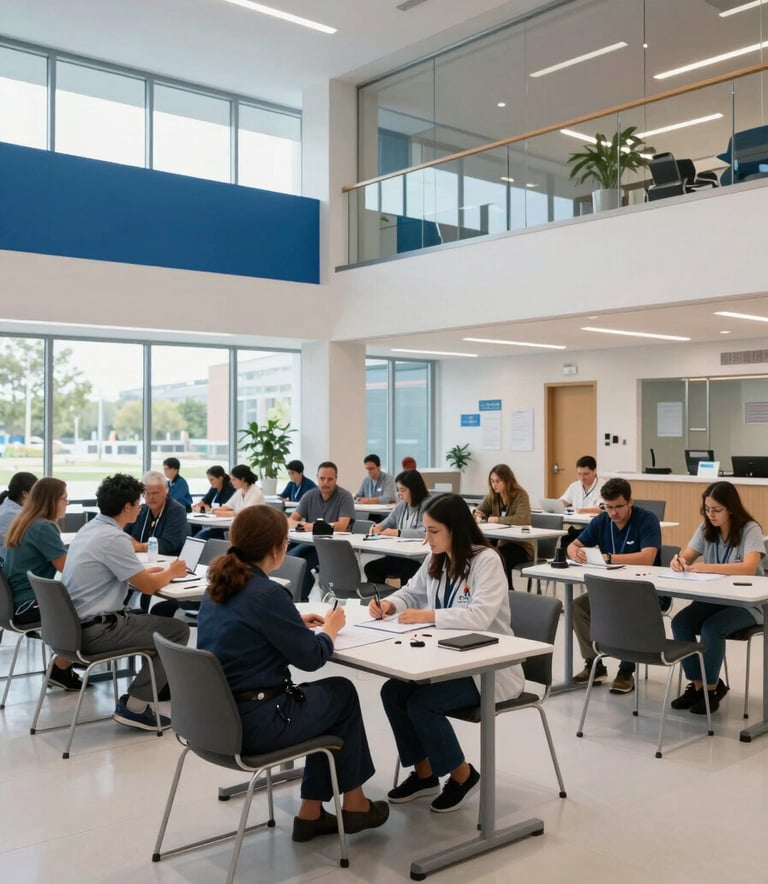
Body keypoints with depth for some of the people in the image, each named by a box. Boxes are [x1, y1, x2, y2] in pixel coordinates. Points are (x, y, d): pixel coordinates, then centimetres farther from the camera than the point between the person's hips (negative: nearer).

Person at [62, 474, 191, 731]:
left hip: (76, 623, 10)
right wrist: (171, 572, 6)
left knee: (147, 617, 25)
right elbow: (148, 586, -13)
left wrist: (162, 571, 15)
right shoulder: (113, 538, -20)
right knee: (178, 631, -3)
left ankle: (136, 694, 21)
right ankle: (134, 706, -2)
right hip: (96, 630, -10)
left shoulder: (90, 528, 9)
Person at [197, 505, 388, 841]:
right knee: (342, 692, 15)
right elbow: (311, 657, -12)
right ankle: (353, 804, 28)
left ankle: (311, 812, 23)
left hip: (217, 714, 8)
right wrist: (330, 628, 6)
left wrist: (296, 622, 17)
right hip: (252, 723, -8)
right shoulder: (267, 593, -21)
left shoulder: (218, 585, 5)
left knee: (327, 697, 22)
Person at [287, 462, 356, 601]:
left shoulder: (345, 496, -5)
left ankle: (300, 599, -11)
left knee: (304, 562, -29)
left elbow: (342, 526, -17)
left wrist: (313, 526, -19)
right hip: (311, 542, 4)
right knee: (289, 557, -25)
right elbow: (291, 520, 3)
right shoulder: (309, 496, 9)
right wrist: (301, 525, -22)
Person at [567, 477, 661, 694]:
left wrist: (608, 558, -36)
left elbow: (648, 558, -31)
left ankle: (626, 670, -17)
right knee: (577, 606, -16)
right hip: (612, 587, 6)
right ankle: (594, 664, -2)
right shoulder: (601, 521, 1)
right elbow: (573, 545, 2)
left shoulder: (647, 520, -17)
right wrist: (575, 552, -23)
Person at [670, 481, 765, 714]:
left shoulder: (750, 530, -14)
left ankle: (712, 687, -10)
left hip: (746, 604, -5)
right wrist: (678, 561, -23)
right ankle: (698, 684, -6)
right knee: (680, 623, -22)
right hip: (713, 599, 5)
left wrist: (707, 567, -39)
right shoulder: (706, 528, 4)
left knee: (712, 627, -32)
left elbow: (749, 568, -30)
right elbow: (686, 557, 3)